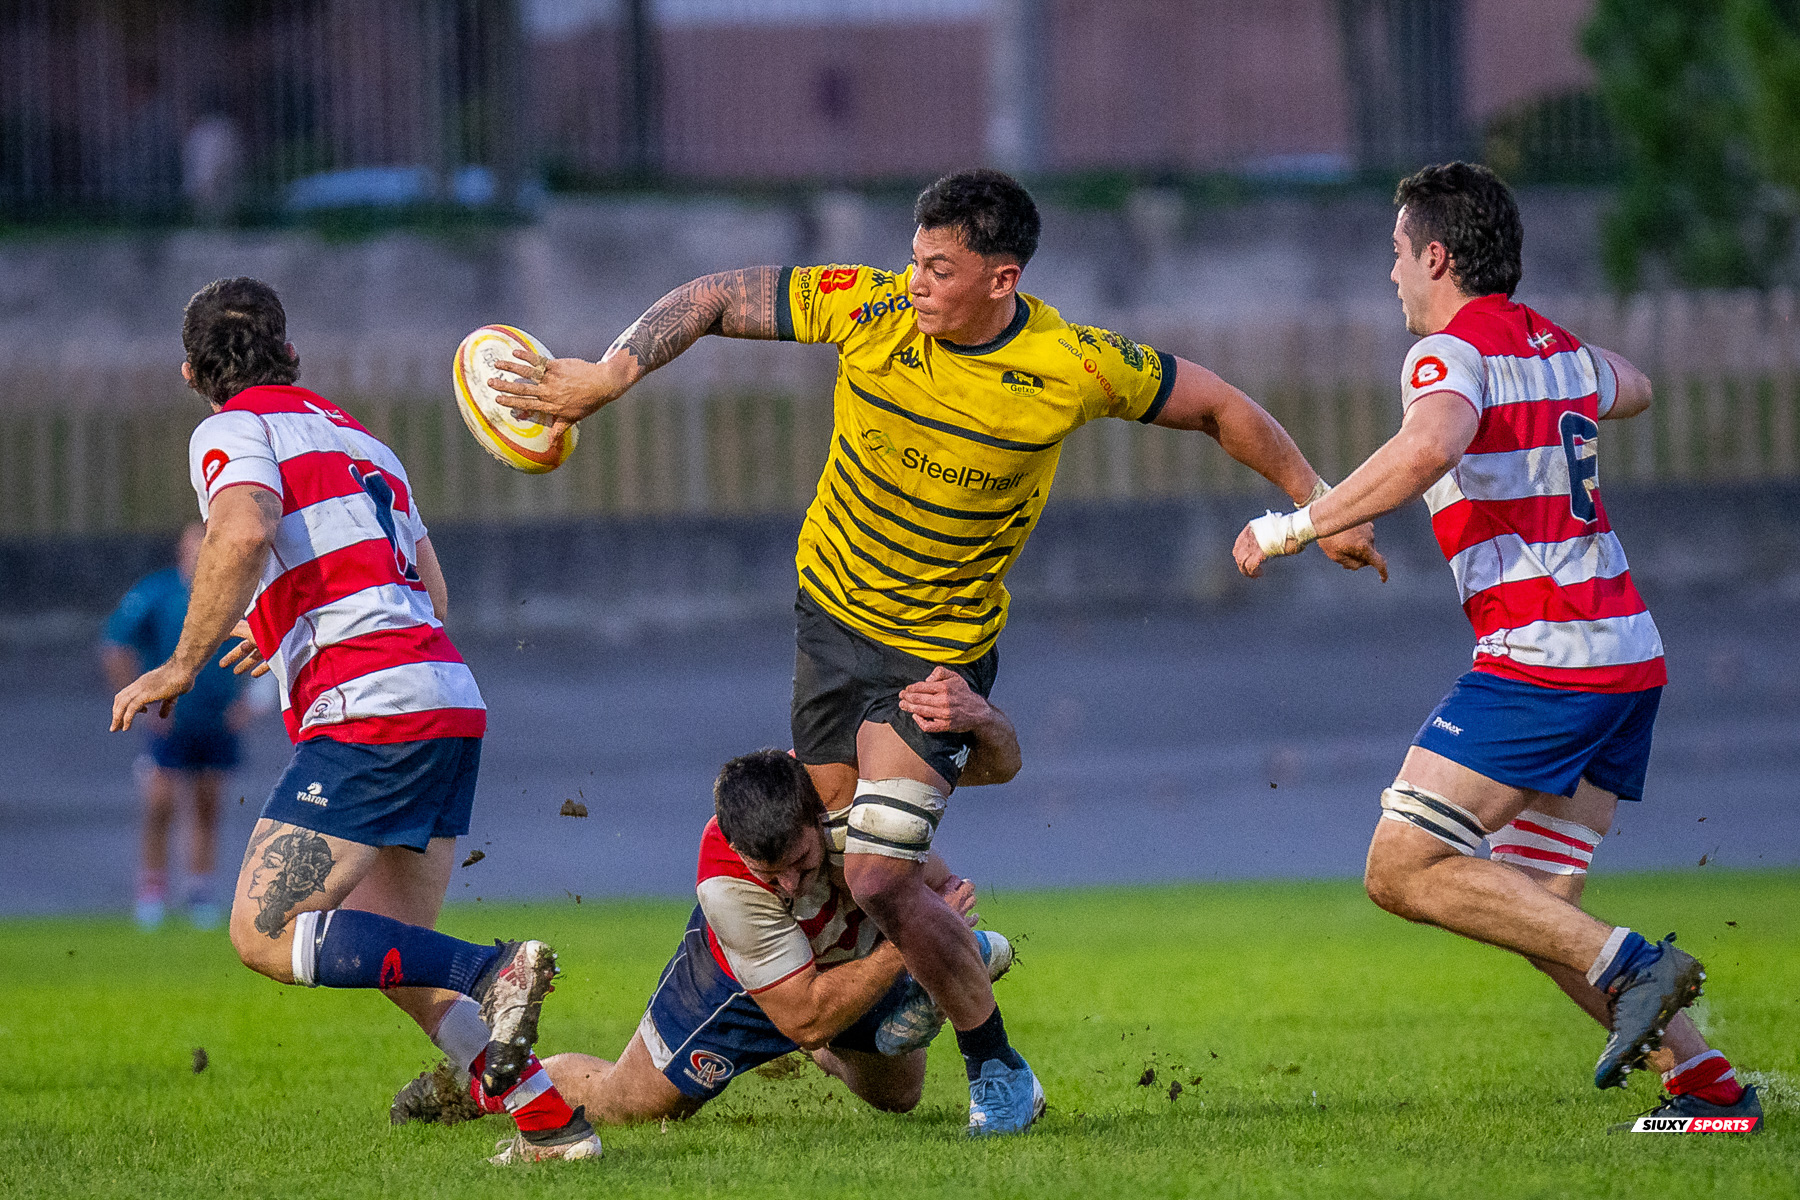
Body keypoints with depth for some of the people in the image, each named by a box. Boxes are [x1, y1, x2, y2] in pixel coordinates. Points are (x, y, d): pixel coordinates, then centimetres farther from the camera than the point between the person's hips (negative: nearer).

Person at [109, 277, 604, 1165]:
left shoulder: (234, 430, 2)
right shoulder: (354, 435, 27)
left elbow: (244, 532, -20)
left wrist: (182, 665, -12)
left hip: (369, 713, -8)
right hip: (448, 700, 8)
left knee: (264, 936, -7)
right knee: (391, 951, 15)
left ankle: (491, 970, -23)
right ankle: (550, 1118, 5)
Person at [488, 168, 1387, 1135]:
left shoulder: (1073, 370, -20)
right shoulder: (868, 310, -16)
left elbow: (1215, 404, -4)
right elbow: (714, 299, -7)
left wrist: (1317, 506, 1)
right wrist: (607, 374, -20)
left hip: (942, 649, -4)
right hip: (831, 607, 4)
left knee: (879, 880, -15)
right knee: (828, 844, 12)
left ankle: (995, 1066, 5)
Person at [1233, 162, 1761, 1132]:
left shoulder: (1452, 352, -8)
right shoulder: (1557, 346, 18)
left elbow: (1429, 447, -31)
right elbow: (1630, 391, 41)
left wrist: (1295, 527, -23)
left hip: (1541, 655, -9)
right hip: (1626, 656, 9)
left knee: (1403, 870, -9)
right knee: (1534, 910, 11)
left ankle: (1628, 965, -18)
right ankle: (1708, 1082, 2)